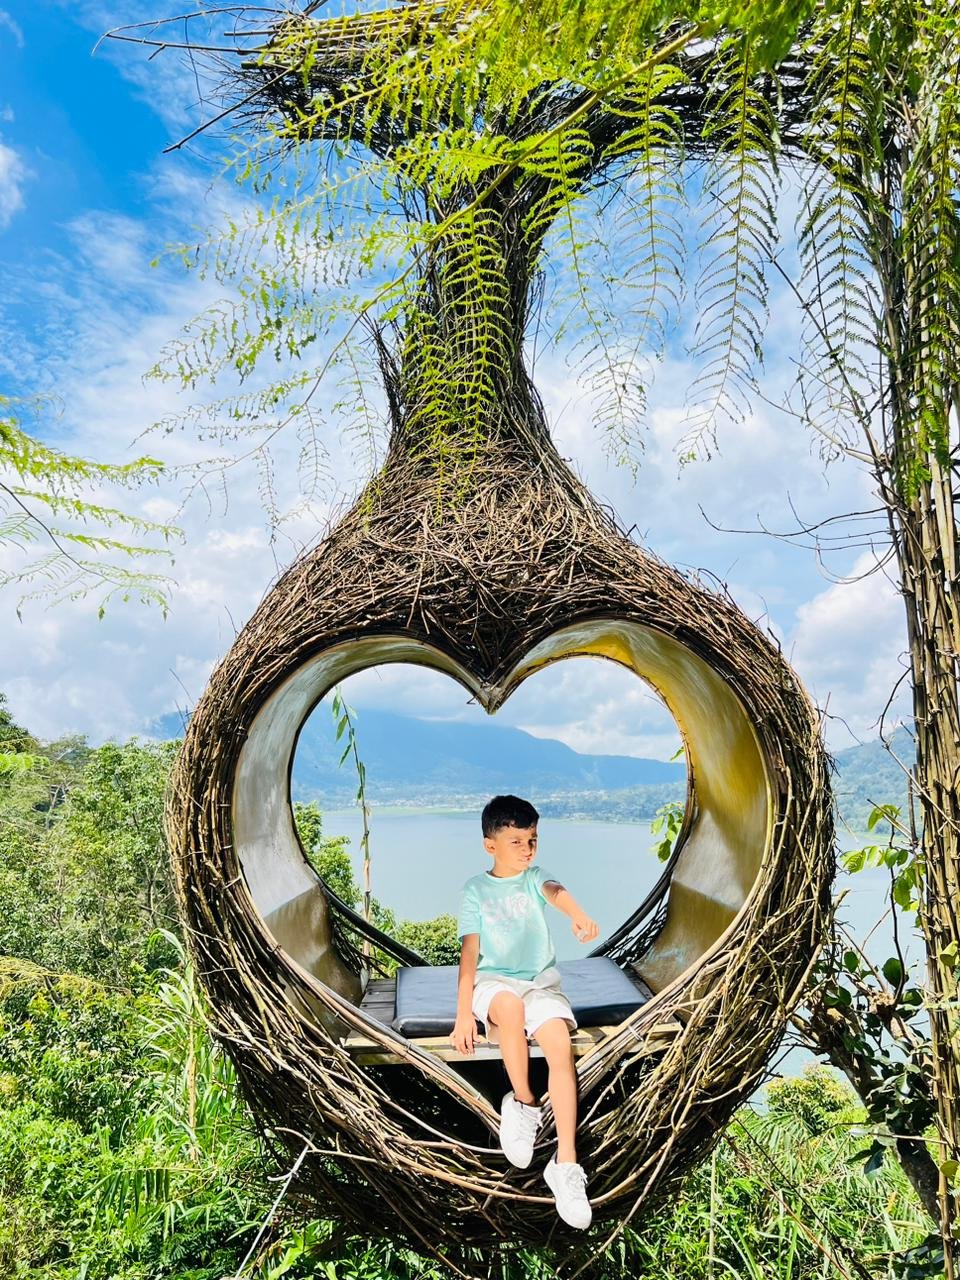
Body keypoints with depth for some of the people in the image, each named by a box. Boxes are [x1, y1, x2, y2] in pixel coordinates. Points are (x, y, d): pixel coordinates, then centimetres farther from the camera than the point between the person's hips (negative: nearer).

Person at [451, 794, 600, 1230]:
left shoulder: (535, 877, 2)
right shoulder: (475, 890, 1)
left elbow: (556, 891, -23)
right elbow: (469, 953, -3)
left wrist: (579, 916, -47)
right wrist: (463, 1014, -11)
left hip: (541, 982, 1)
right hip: (494, 982, -1)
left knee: (561, 1045, -26)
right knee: (511, 1006, -36)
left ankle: (565, 1162, -17)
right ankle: (523, 1103, -12)